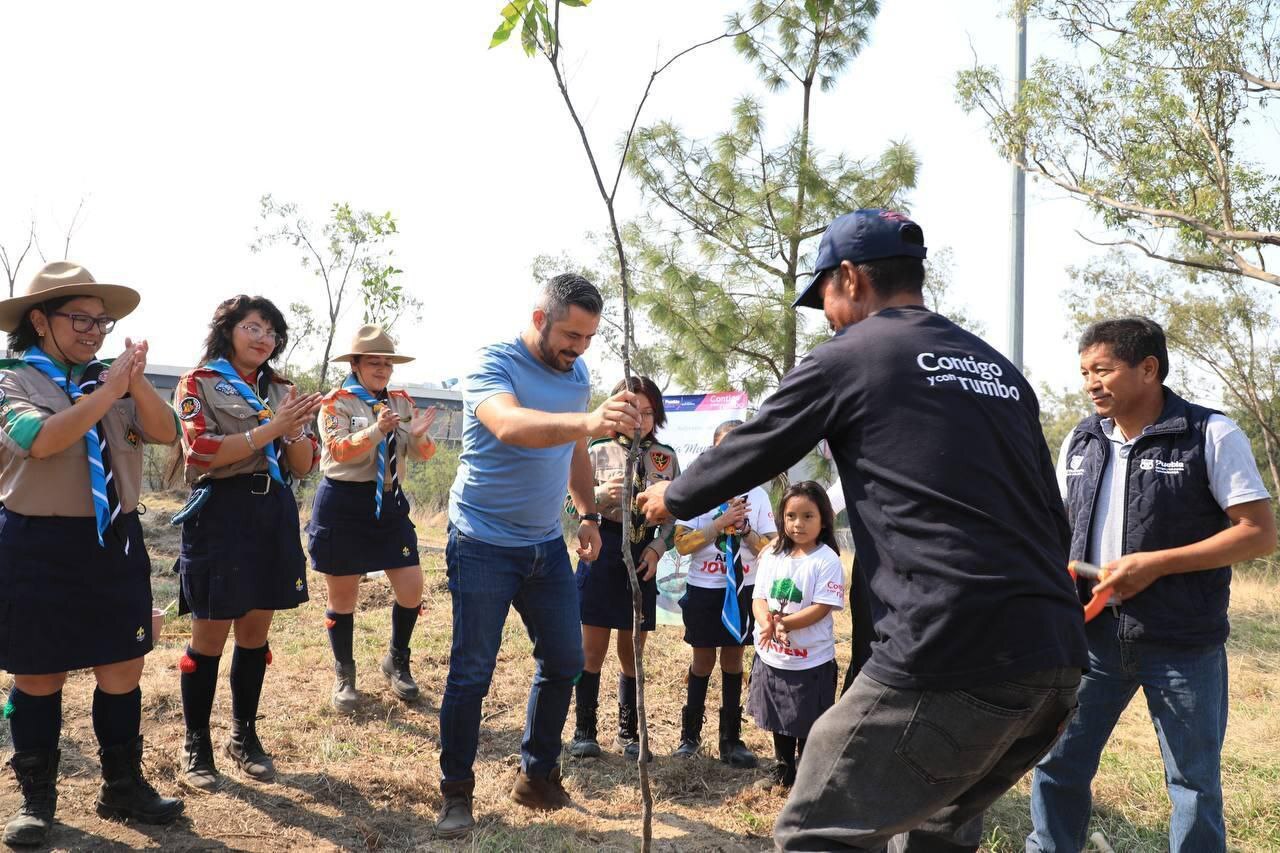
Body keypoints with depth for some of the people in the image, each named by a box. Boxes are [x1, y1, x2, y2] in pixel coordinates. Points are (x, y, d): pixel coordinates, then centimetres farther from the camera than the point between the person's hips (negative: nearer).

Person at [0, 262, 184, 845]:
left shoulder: (112, 380, 7)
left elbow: (165, 433, -7)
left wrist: (136, 382, -23)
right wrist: (109, 391, -26)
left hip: (115, 542, 4)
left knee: (122, 671, 8)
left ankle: (123, 787, 24)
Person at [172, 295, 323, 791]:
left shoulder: (282, 391, 12)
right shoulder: (197, 384, -1)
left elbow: (304, 465, 8)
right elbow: (201, 452, -15)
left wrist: (296, 429, -13)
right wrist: (271, 429, -20)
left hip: (274, 513, 5)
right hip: (220, 513, -5)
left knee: (255, 634, 12)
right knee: (210, 639, 2)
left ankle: (244, 737, 27)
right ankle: (196, 746, 17)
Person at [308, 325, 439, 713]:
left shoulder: (401, 401, 7)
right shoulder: (336, 402, -5)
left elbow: (422, 455, 5)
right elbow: (337, 450, -19)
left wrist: (419, 434, -17)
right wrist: (376, 431, -33)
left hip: (388, 503, 4)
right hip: (343, 503, -4)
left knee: (412, 589, 0)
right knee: (343, 598, 6)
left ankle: (396, 663, 25)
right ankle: (344, 674, 28)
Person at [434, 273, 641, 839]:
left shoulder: (577, 374, 5)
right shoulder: (493, 364, -17)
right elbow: (510, 426, -39)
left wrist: (588, 513, 9)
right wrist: (589, 421, -55)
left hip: (547, 545, 7)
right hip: (484, 546, -6)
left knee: (564, 661, 10)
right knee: (472, 672, -1)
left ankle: (537, 776, 27)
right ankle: (456, 792, 16)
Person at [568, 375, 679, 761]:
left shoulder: (666, 457, 5)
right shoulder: (598, 451, -2)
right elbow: (573, 505, -2)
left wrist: (657, 549, -6)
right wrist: (601, 494, -22)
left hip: (643, 558, 2)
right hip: (602, 552, -2)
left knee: (632, 651, 11)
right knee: (593, 649, 2)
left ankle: (629, 732, 23)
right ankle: (584, 730, 14)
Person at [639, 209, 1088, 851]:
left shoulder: (847, 358, 1)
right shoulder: (1001, 371, 19)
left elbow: (747, 455, 11)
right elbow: (1052, 518, 21)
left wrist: (673, 498, 30)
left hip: (951, 660, -7)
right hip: (1057, 660, 8)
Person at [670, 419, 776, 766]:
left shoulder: (757, 494, 1)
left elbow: (770, 550, 0)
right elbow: (682, 544, -10)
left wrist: (745, 530, -17)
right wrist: (720, 523, -18)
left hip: (742, 589, 2)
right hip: (703, 588, -1)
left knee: (733, 659, 8)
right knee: (703, 660, 7)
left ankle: (731, 739, 16)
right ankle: (690, 734, 20)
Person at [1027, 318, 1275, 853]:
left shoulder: (1211, 436, -9)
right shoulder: (1081, 442, 6)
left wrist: (1155, 563, -19)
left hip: (1184, 645, -4)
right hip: (1091, 636, 4)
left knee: (1194, 782, 11)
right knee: (1057, 761, 9)